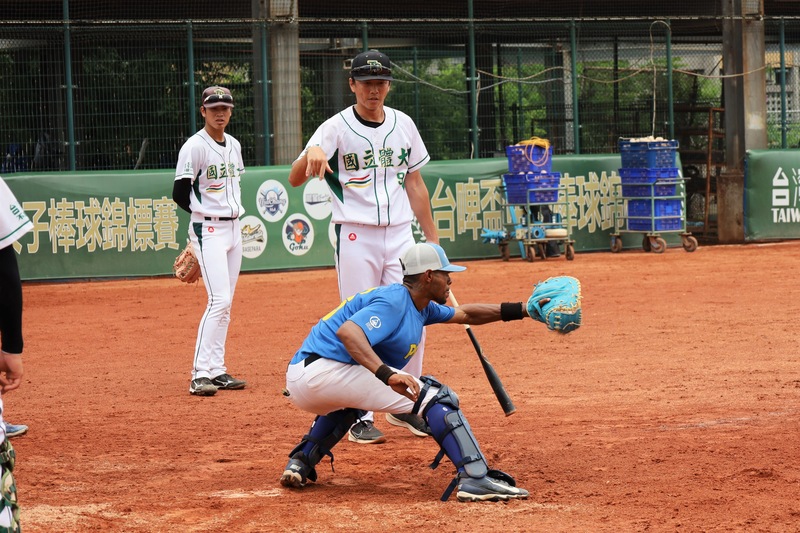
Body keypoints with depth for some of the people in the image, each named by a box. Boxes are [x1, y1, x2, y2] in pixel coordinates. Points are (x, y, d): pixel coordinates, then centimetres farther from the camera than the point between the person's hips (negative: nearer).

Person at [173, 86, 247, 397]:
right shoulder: (195, 147, -12)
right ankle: (200, 375, -17)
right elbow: (180, 194, -12)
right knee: (219, 300, -17)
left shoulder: (234, 146, 12)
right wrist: (208, 214, 0)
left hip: (233, 228, 8)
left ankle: (217, 371, 12)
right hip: (208, 230, -8)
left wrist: (232, 211, 9)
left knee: (225, 304, 8)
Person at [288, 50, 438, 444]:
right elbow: (295, 179, -17)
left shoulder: (403, 125, 8)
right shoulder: (336, 128, -6)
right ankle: (360, 416, 3)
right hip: (355, 235, -4)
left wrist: (432, 238, 14)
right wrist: (310, 154, -40)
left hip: (400, 234, 4)